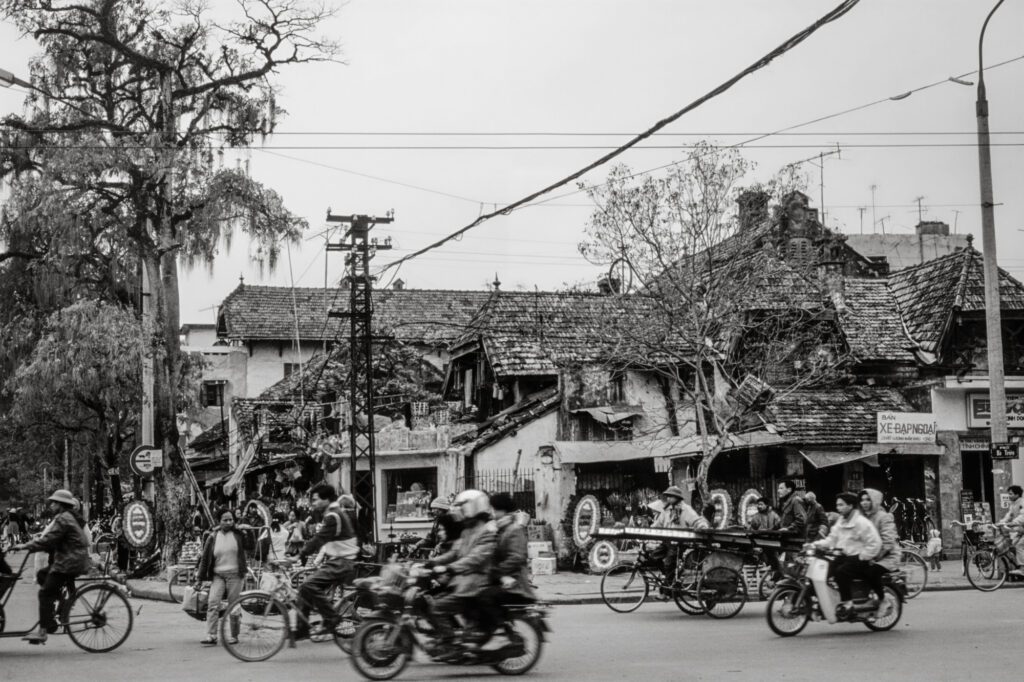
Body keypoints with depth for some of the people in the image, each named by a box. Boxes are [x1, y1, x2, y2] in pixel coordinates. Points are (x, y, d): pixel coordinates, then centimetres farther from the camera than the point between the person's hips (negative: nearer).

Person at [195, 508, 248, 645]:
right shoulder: (213, 537, 4)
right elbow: (205, 558, 7)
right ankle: (211, 636, -13)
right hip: (218, 575, 1)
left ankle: (234, 636, 14)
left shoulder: (238, 535, 3)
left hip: (234, 574, -1)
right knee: (213, 604, -12)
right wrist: (199, 578, 7)